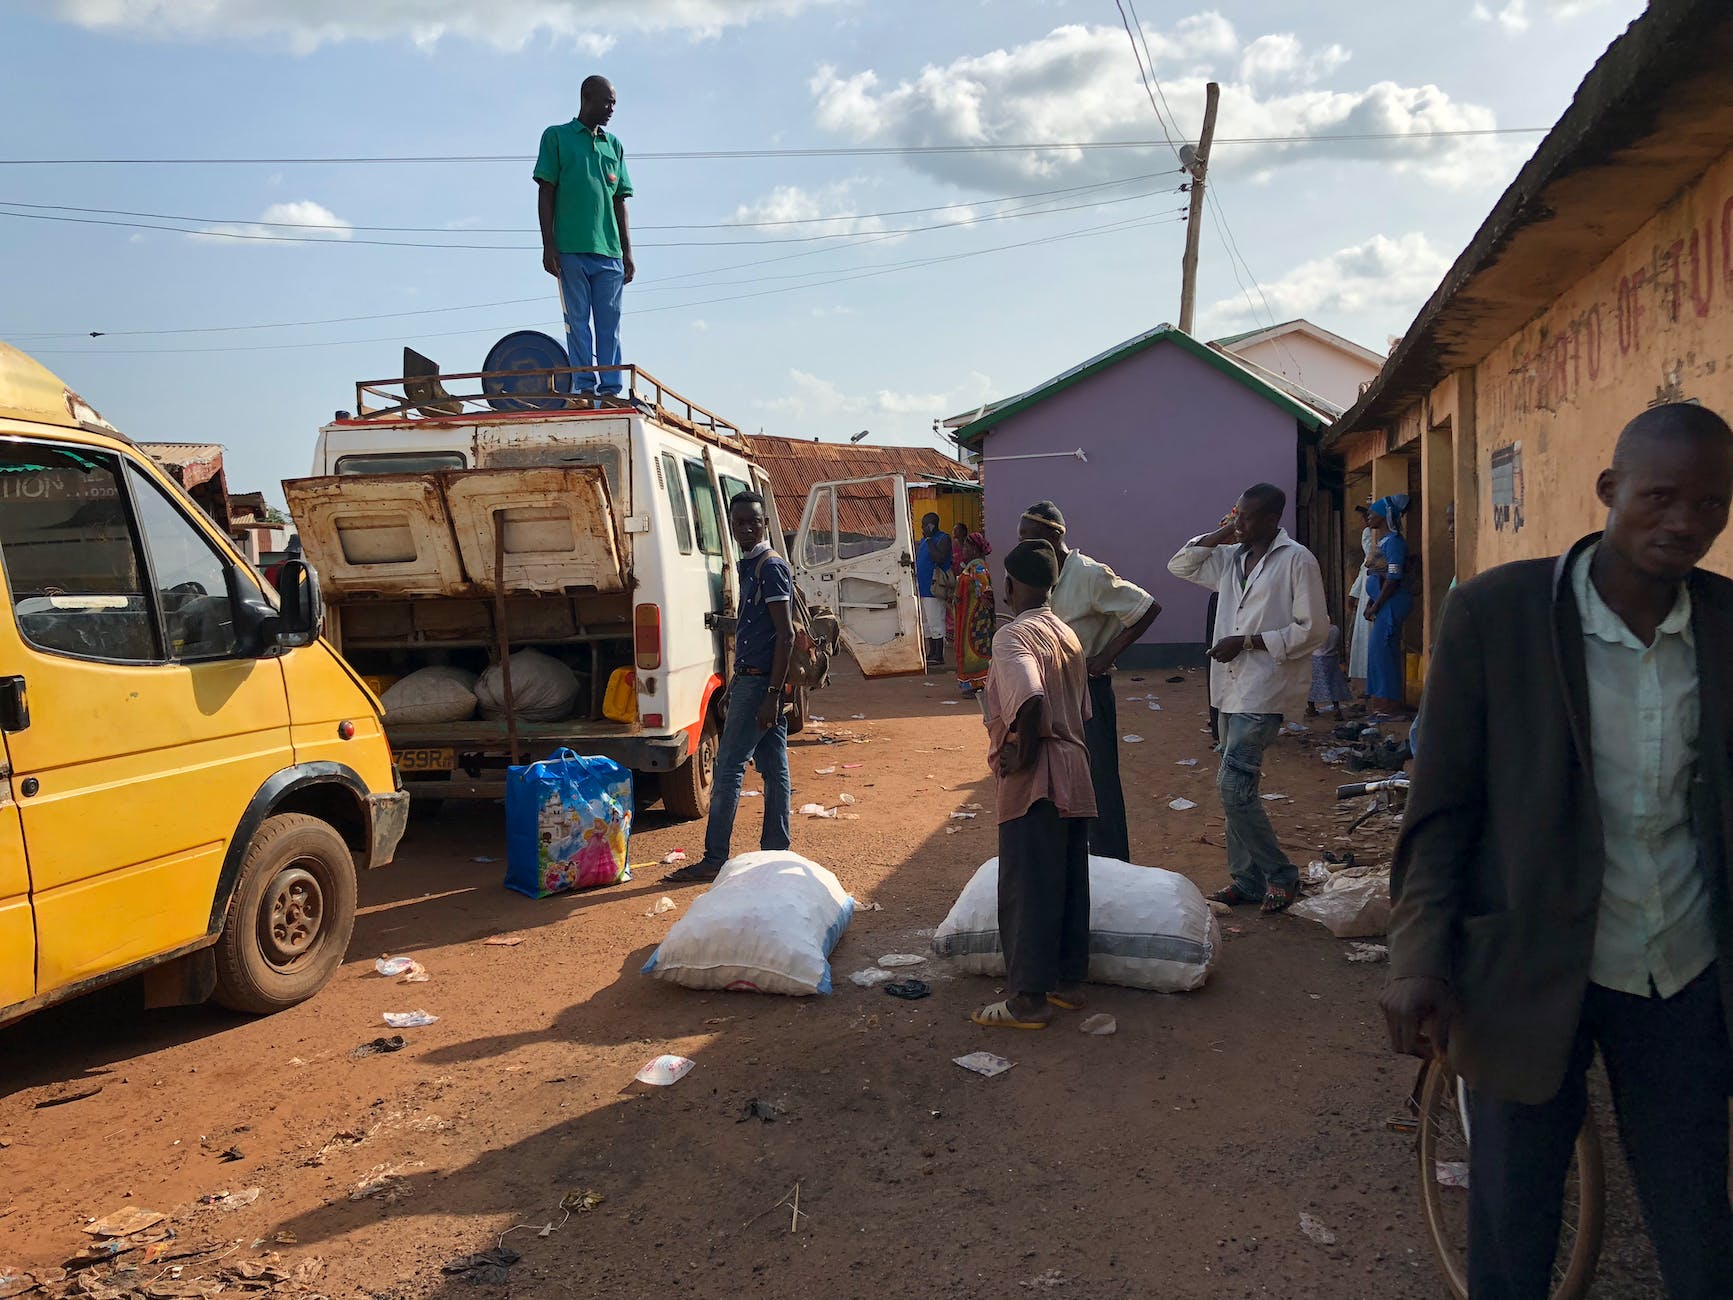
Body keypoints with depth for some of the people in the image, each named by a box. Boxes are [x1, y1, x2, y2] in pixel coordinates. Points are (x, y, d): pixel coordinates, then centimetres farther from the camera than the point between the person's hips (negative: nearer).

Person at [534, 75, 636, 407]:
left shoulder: (614, 144, 19)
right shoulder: (557, 136, 8)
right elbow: (546, 193, 3)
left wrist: (627, 252, 11)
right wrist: (548, 245, -5)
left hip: (609, 251, 3)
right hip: (571, 249, -3)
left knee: (609, 322, 0)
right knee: (578, 320, -3)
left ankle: (610, 389, -1)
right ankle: (584, 387, -3)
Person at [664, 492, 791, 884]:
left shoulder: (770, 566, -13)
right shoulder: (750, 566, 15)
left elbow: (785, 635, -18)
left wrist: (771, 694, -22)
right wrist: (737, 683, 23)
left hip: (759, 681, -10)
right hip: (751, 679, 10)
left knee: (728, 768, -6)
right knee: (774, 770, 11)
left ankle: (714, 860, 0)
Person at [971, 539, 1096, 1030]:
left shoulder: (1013, 635, -14)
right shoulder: (1068, 634, 13)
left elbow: (1030, 699, -31)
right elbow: (1081, 710, 15)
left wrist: (1022, 755, -19)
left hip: (1034, 782, -9)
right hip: (1075, 773, 9)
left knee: (1027, 890, -1)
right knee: (1070, 883, 15)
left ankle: (1029, 999, 6)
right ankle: (1068, 981, 26)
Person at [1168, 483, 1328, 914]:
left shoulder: (1296, 560, -9)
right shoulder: (1231, 558, 12)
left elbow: (1314, 629, -13)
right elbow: (1179, 566, 20)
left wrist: (1246, 642, -15)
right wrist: (1218, 536, 6)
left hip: (1266, 690, -8)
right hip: (1231, 688, 8)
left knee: (1234, 784, -15)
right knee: (1237, 786, 11)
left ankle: (1279, 874, 1)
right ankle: (1247, 879, 21)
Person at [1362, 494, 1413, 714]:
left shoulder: (1393, 542, -14)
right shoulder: (1382, 541, 16)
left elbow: (1393, 579, -20)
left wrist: (1375, 606, -17)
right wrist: (1370, 603, 13)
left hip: (1392, 602, -10)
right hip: (1383, 603, 10)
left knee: (1381, 648, -9)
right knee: (1381, 649, 12)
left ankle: (1389, 702, -3)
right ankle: (1387, 702, 19)